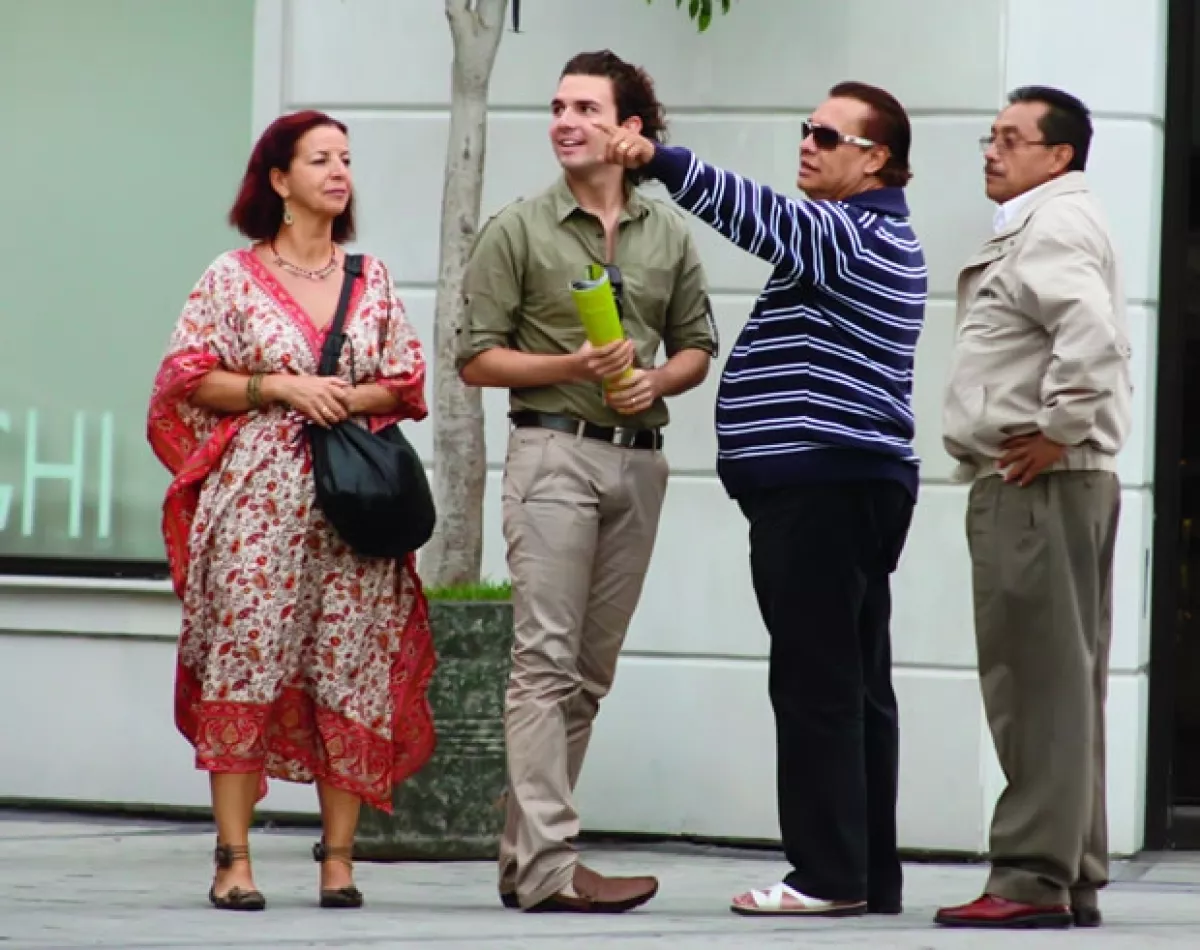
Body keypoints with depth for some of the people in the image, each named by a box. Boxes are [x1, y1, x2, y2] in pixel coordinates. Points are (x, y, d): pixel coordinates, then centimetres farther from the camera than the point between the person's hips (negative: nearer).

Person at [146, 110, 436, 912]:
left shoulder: (372, 279, 13)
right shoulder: (233, 277, 4)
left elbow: (408, 385, 12)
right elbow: (189, 378, 0)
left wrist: (348, 398, -6)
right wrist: (278, 388, -10)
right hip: (258, 499, -3)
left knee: (350, 666, -2)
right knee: (244, 661, -8)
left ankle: (339, 856, 4)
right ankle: (234, 858, -6)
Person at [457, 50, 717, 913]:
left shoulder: (669, 234, 11)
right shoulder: (518, 231, 0)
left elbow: (697, 347, 16)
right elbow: (476, 357, -1)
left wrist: (656, 381, -5)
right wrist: (572, 367, -14)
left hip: (639, 458, 5)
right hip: (555, 452, -5)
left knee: (591, 670, 6)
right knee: (547, 658, -12)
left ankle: (523, 857, 12)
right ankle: (549, 865, -18)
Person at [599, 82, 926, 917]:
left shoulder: (854, 236, -12)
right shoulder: (878, 239, 21)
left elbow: (760, 214, -26)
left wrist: (659, 160, -35)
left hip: (820, 488, -11)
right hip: (859, 482, 11)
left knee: (817, 684, -10)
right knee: (858, 685, 9)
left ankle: (829, 875, -11)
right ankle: (873, 875, 11)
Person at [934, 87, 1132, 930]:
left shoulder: (1052, 228, -12)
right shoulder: (1056, 225, 22)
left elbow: (1091, 331, -29)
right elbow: (1101, 340, 30)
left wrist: (1057, 432, -21)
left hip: (1036, 483, -11)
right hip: (1073, 483, 11)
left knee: (1039, 681, -10)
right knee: (1065, 683, 11)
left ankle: (1035, 875, -11)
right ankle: (1074, 876, 15)